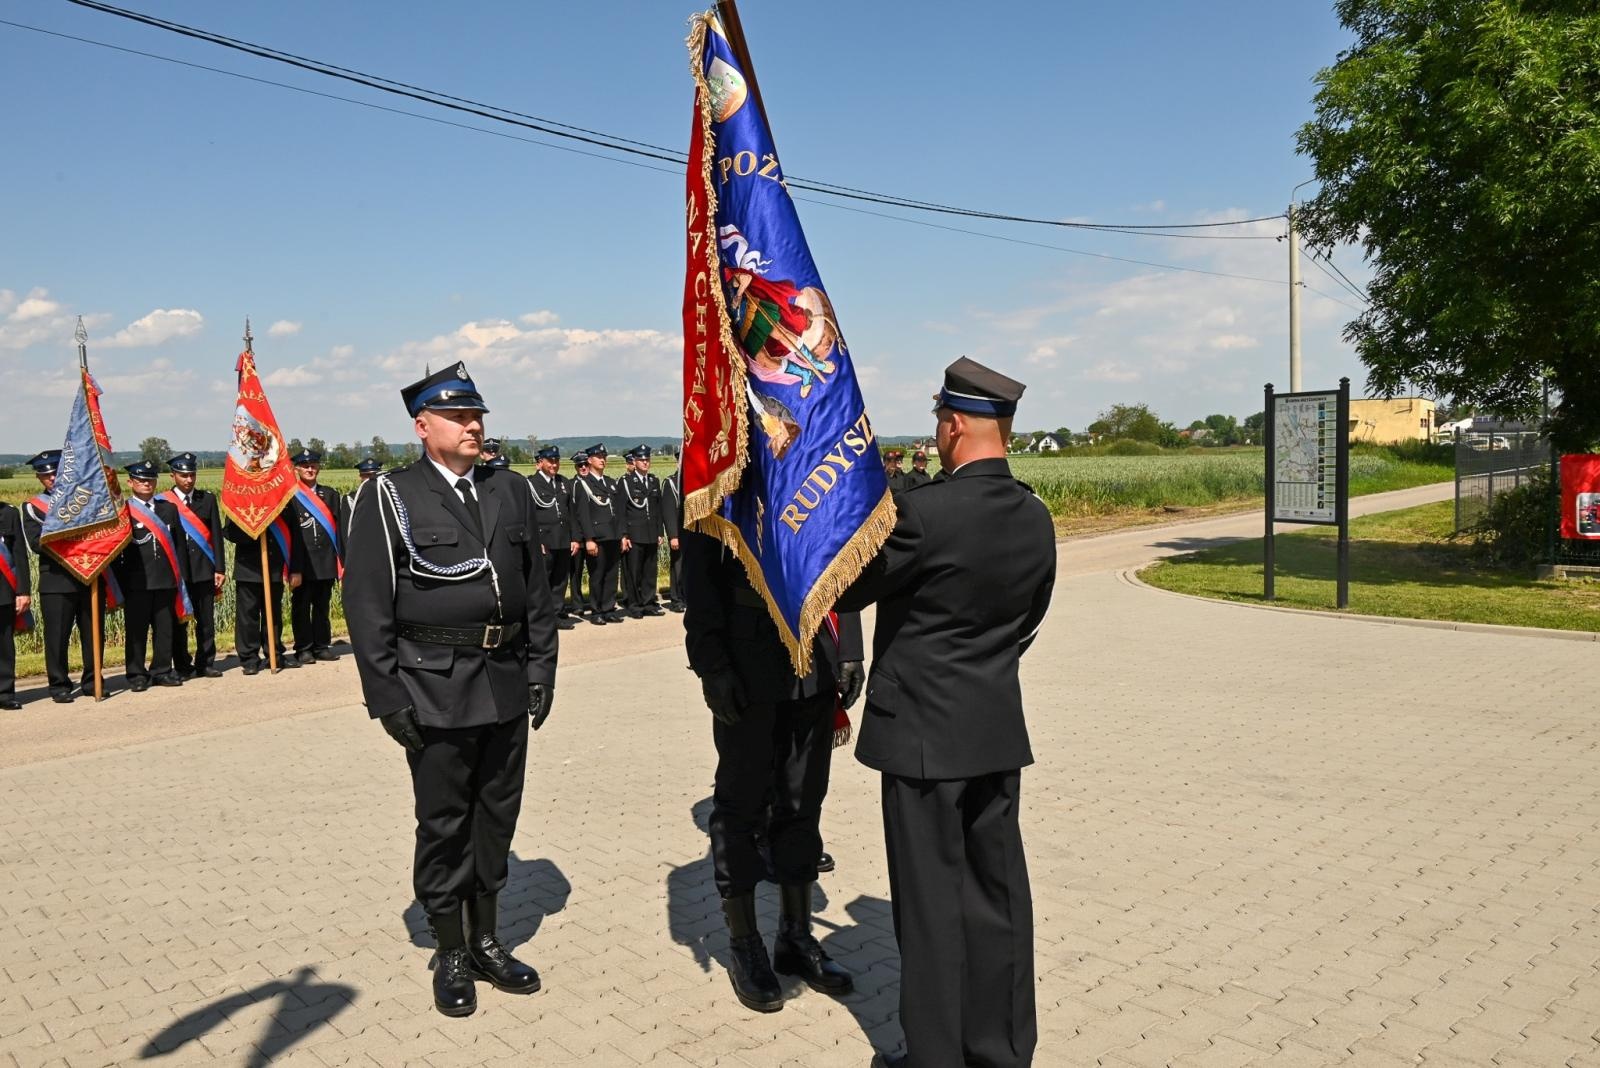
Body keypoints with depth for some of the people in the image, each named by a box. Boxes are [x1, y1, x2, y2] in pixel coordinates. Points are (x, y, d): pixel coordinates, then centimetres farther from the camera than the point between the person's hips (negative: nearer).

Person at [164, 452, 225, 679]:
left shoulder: (207, 499, 9)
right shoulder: (163, 503, -1)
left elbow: (216, 535, 6)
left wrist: (220, 569, 1)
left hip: (204, 570, 2)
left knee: (206, 620, 6)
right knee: (178, 621, 4)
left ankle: (206, 663, 16)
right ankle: (183, 667, 13)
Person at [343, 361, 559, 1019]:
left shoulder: (510, 491, 10)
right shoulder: (390, 499, -3)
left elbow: (536, 588, 12)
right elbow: (367, 605, -6)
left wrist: (541, 669, 6)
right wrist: (386, 697, -10)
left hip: (507, 686, 4)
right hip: (435, 689, -4)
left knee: (497, 816, 14)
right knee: (443, 823, 7)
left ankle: (487, 941, 30)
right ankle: (450, 954, 24)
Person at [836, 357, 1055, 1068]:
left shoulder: (924, 510, -20)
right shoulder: (1036, 518, 2)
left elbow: (846, 591, -10)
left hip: (924, 733, -6)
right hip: (999, 731, 7)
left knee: (933, 897, 5)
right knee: (998, 889, 15)